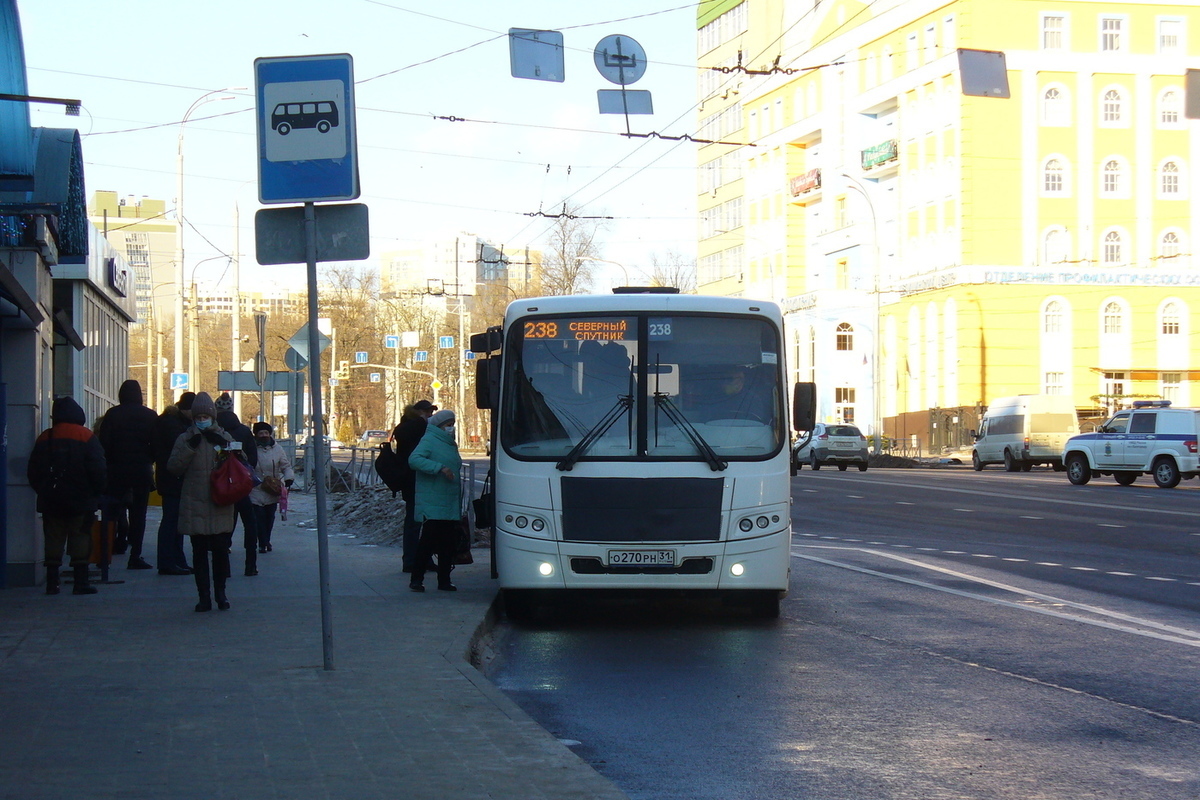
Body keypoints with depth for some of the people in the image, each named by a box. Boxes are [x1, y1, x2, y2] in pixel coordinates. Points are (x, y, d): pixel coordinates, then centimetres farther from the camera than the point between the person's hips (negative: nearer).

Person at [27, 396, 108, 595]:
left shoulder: (44, 438, 5)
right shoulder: (87, 438, -7)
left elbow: (33, 472, 8)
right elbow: (99, 470, -11)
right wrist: (97, 492, 4)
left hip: (50, 502, 3)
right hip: (81, 501, -3)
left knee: (53, 541, 8)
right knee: (80, 541, 1)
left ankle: (52, 583, 6)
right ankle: (80, 583, -2)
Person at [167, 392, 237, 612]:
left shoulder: (224, 437, 10)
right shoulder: (185, 439, 7)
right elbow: (173, 467, -2)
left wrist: (224, 446, -9)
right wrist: (190, 447, -14)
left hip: (219, 505, 0)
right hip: (194, 505, 0)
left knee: (221, 549, -1)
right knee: (199, 551, 1)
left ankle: (220, 592, 16)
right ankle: (204, 596, 7)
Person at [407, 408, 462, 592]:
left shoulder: (451, 444, 21)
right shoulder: (429, 440, -5)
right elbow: (414, 459, -20)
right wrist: (439, 468, -26)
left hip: (451, 505, 8)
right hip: (432, 505, -8)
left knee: (448, 543, 6)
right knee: (428, 541, -10)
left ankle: (444, 580, 12)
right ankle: (416, 579, -5)